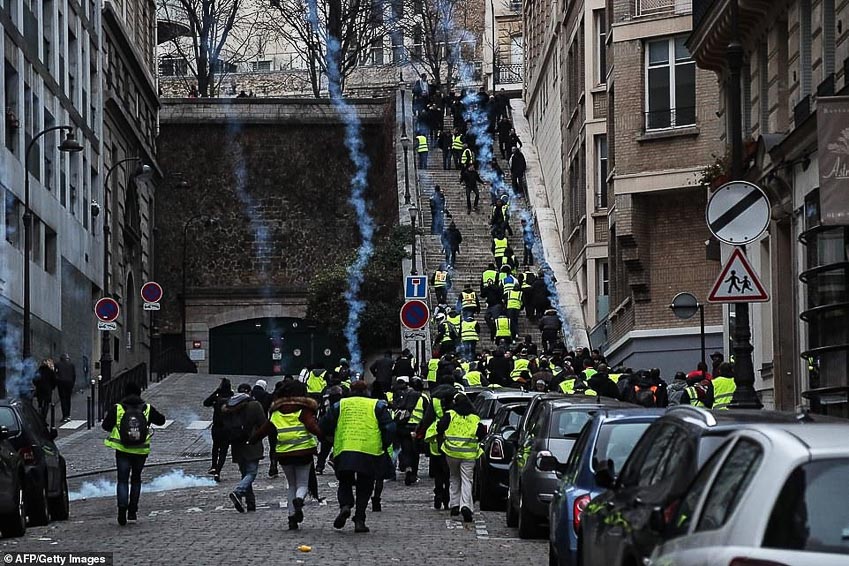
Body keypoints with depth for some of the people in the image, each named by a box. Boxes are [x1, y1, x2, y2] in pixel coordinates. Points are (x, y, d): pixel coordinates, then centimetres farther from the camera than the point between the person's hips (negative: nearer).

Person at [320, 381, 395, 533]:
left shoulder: (340, 405, 14)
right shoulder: (377, 405, 12)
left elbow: (325, 427, 11)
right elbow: (390, 428, 4)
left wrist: (333, 438, 28)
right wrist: (383, 447, 16)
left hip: (344, 451, 1)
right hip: (370, 451, -1)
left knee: (345, 482, 17)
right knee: (364, 487, 11)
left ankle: (345, 506, -11)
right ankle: (359, 520, 3)